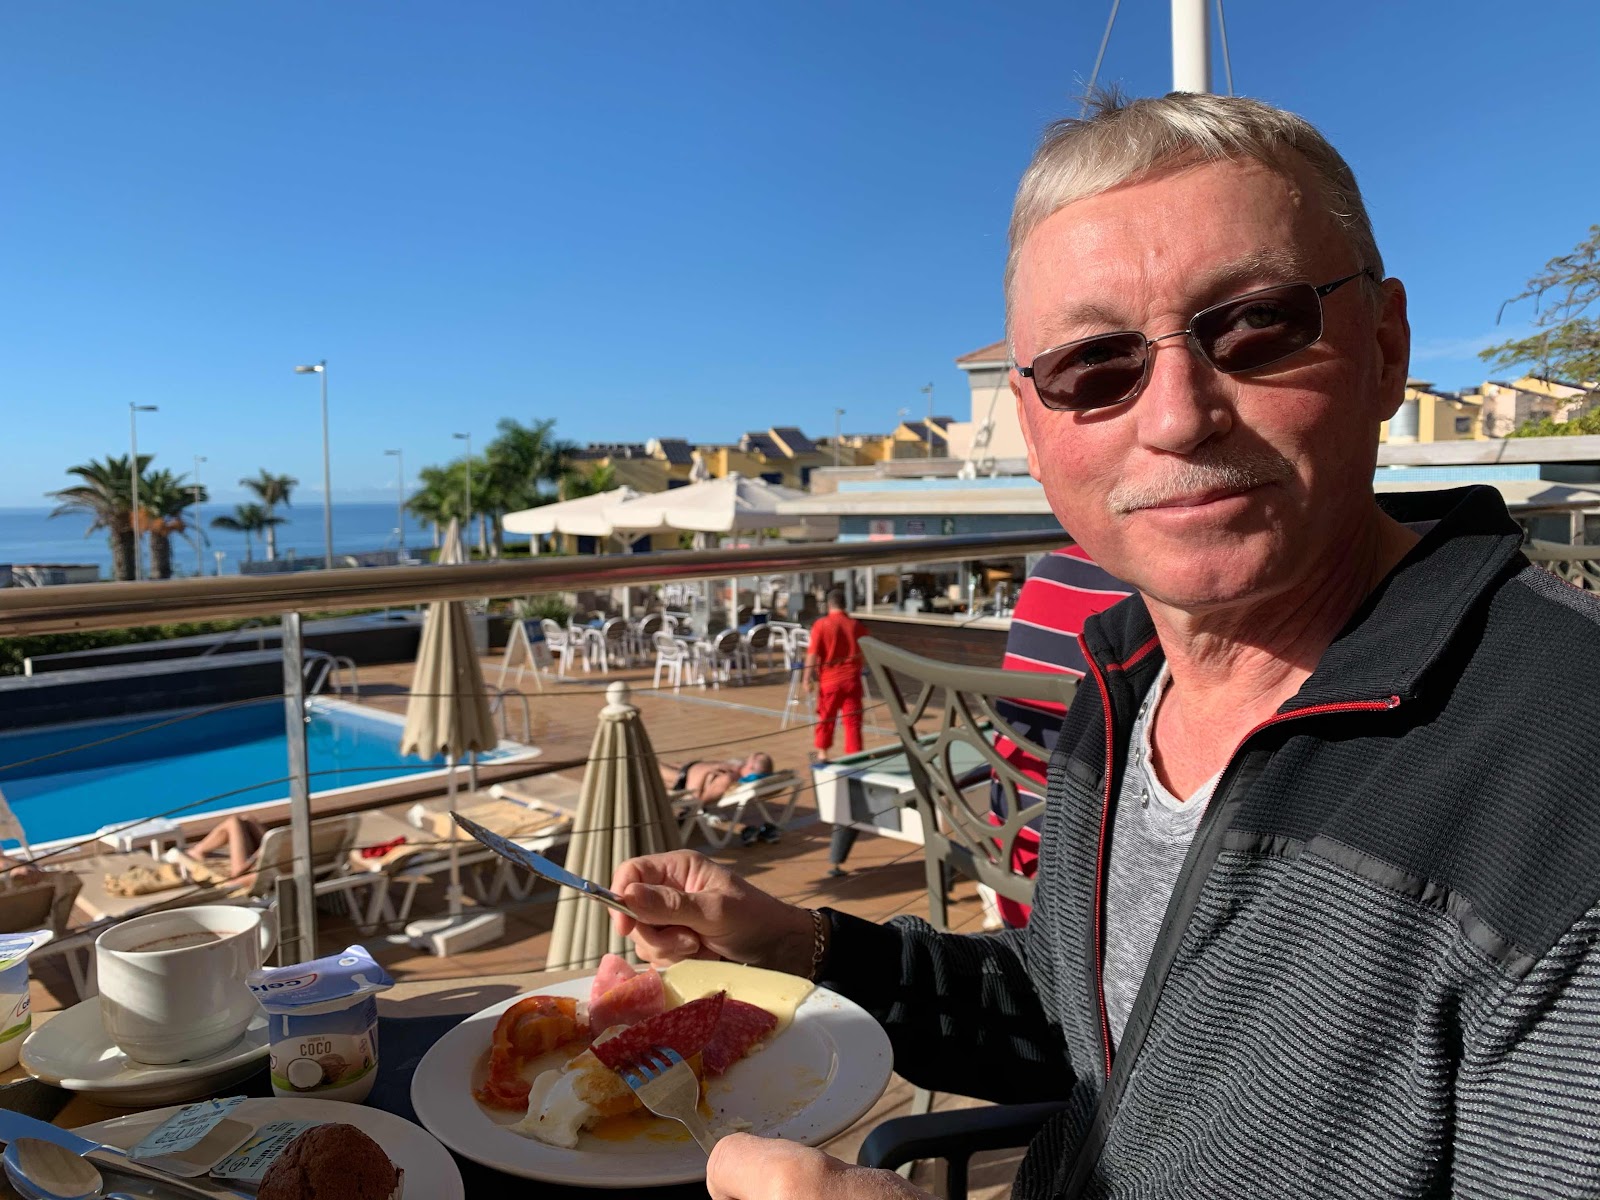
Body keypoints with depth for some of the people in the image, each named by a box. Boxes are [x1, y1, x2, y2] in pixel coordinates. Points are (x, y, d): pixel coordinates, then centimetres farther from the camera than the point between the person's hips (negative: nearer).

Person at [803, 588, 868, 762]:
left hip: (829, 679, -1)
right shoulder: (857, 625, 1)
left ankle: (822, 753, 29)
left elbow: (812, 654, -12)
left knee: (826, 717, 16)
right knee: (853, 720, 4)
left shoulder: (821, 625, -8)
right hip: (852, 679, 1)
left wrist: (806, 678, -7)